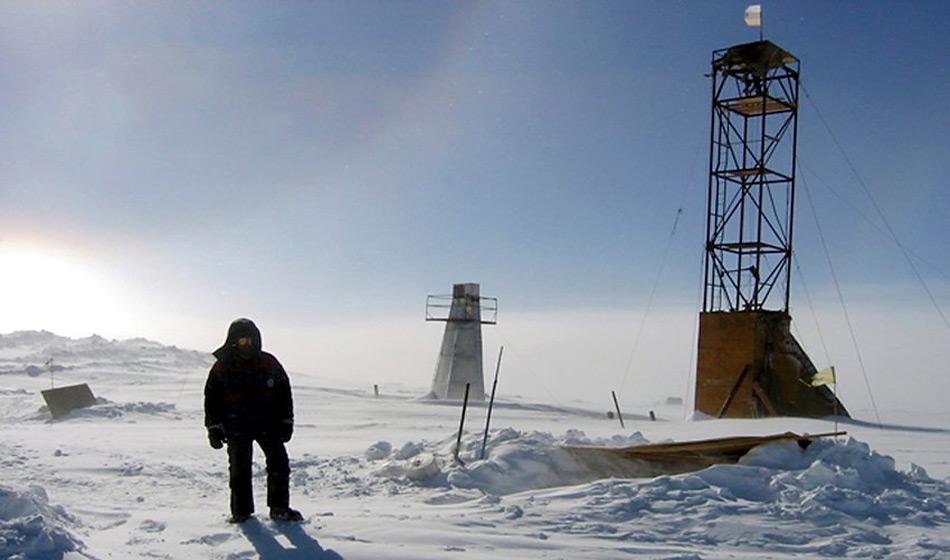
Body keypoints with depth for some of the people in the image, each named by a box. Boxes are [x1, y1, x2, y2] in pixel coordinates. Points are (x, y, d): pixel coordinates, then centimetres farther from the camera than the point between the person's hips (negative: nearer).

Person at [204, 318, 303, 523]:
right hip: (236, 427, -1)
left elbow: (284, 393, 8)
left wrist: (286, 422, 5)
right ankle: (241, 511, 14)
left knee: (279, 463, -3)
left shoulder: (270, 364, 0)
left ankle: (279, 508, 7)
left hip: (268, 423, 1)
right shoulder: (222, 367, -3)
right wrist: (214, 428, -2)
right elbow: (212, 399, 2)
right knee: (240, 468, 1)